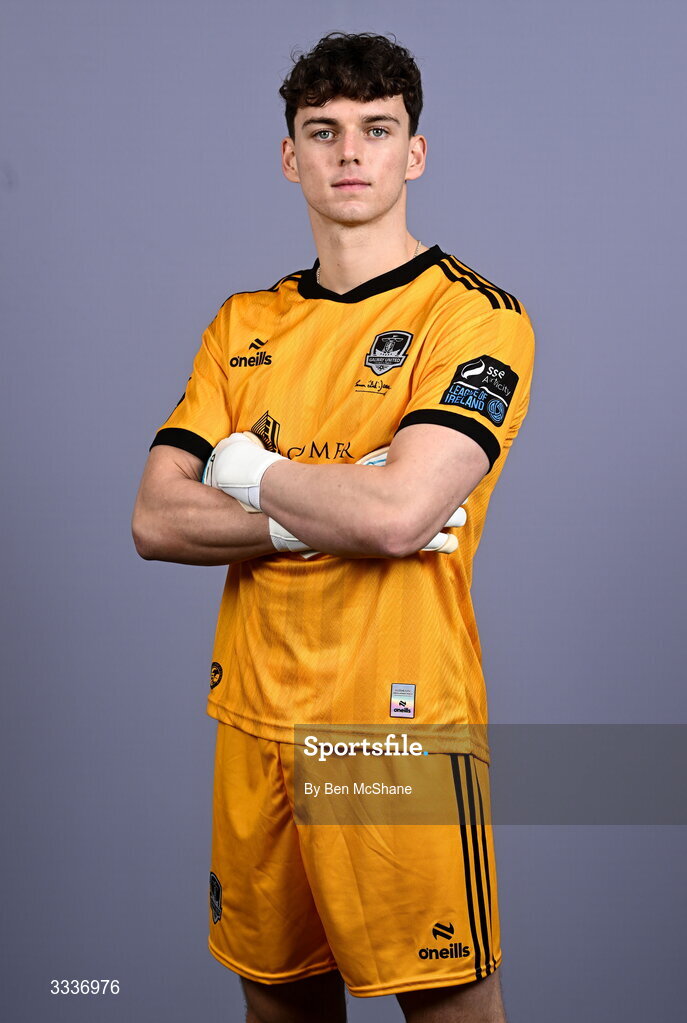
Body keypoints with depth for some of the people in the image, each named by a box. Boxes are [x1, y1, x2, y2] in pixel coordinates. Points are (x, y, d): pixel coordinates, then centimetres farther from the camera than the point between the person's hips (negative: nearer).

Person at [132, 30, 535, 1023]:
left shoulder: (477, 315, -8)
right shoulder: (244, 326, 9)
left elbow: (396, 516, -22)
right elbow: (157, 522, -1)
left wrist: (252, 466, -5)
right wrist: (331, 515, -14)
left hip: (402, 721, -5)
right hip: (255, 718, 5)